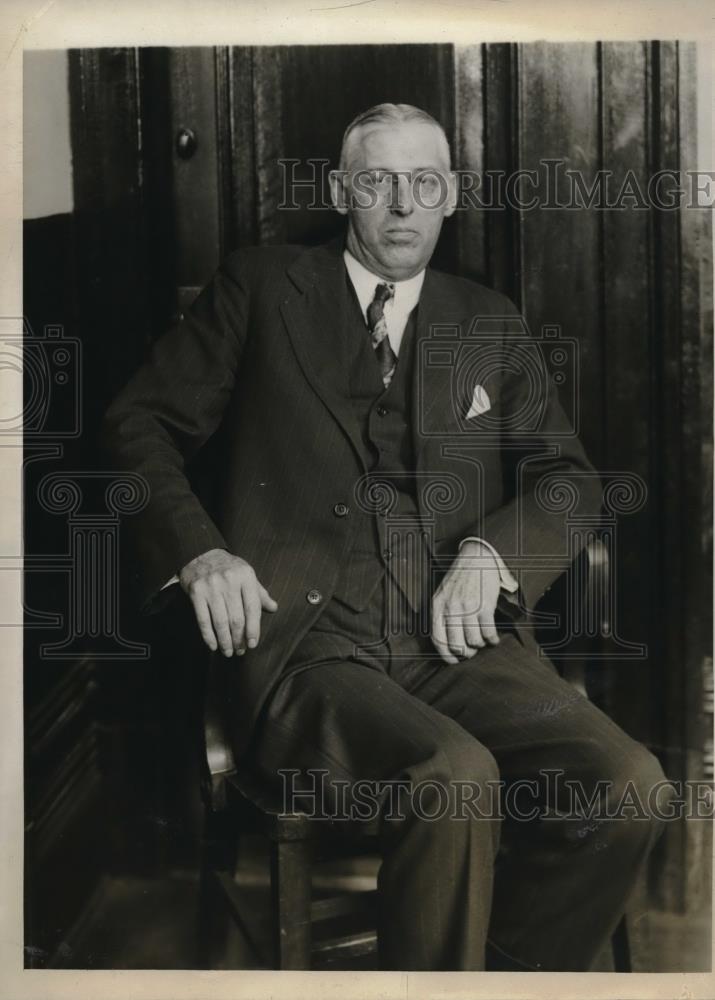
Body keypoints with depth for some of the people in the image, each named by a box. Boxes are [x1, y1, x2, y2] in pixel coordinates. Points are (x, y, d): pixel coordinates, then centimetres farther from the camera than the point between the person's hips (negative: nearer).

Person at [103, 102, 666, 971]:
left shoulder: (490, 325, 22)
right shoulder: (261, 288, 14)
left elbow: (567, 478, 18)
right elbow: (142, 422, 12)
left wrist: (489, 554, -4)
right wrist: (197, 551, -6)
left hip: (455, 639, 3)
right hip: (304, 639, -3)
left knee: (630, 785, -23)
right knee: (454, 777, -34)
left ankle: (508, 969, -3)